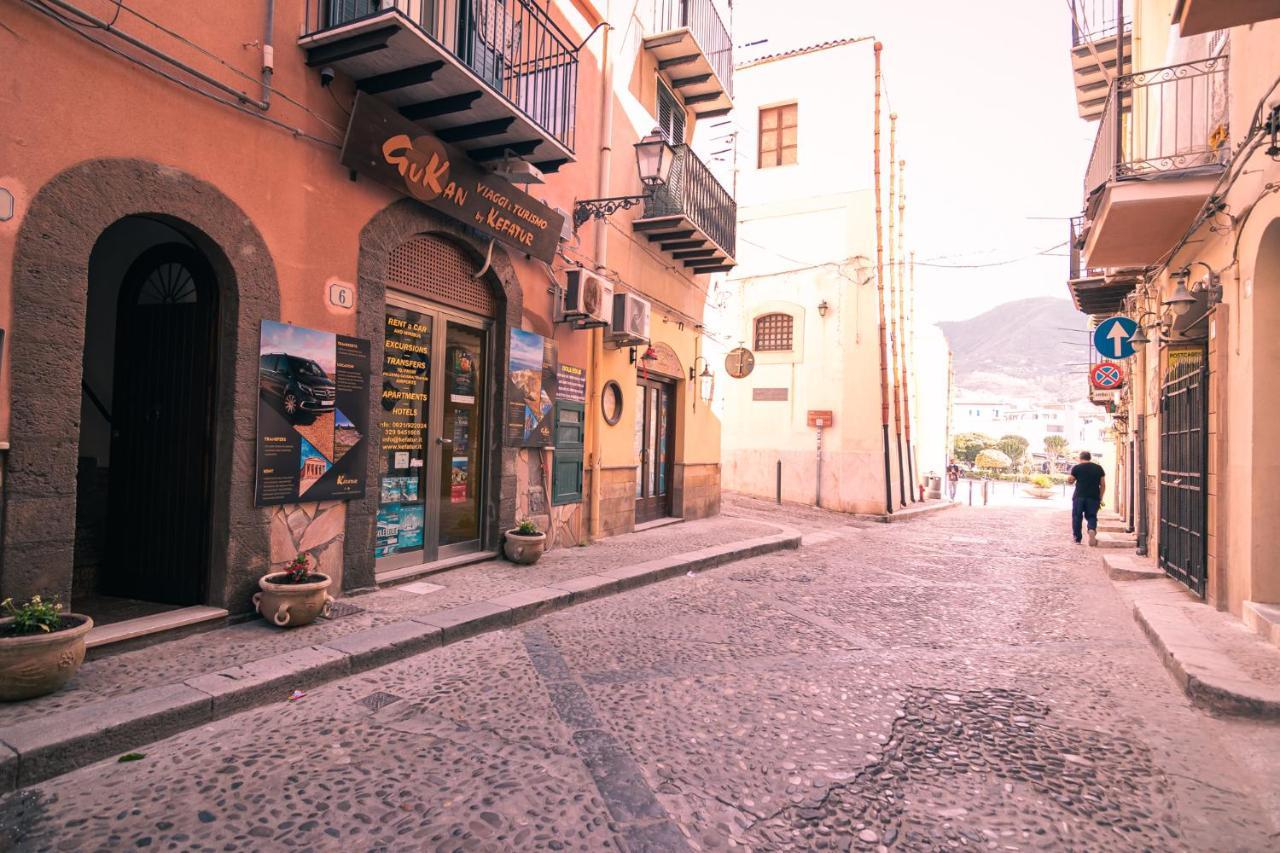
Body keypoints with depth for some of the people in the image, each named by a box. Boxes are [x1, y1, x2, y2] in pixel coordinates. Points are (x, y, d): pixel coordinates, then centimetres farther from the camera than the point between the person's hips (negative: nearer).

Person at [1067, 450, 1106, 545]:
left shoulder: (1076, 468, -2)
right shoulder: (1098, 468, 7)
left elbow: (1070, 480, 4)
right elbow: (1103, 485, 7)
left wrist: (1068, 479, 26)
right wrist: (1100, 498, 11)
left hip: (1079, 496, -2)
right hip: (1093, 497, 2)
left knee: (1077, 517, 8)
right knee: (1091, 516, 11)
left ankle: (1077, 539, 12)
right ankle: (1092, 530, -19)